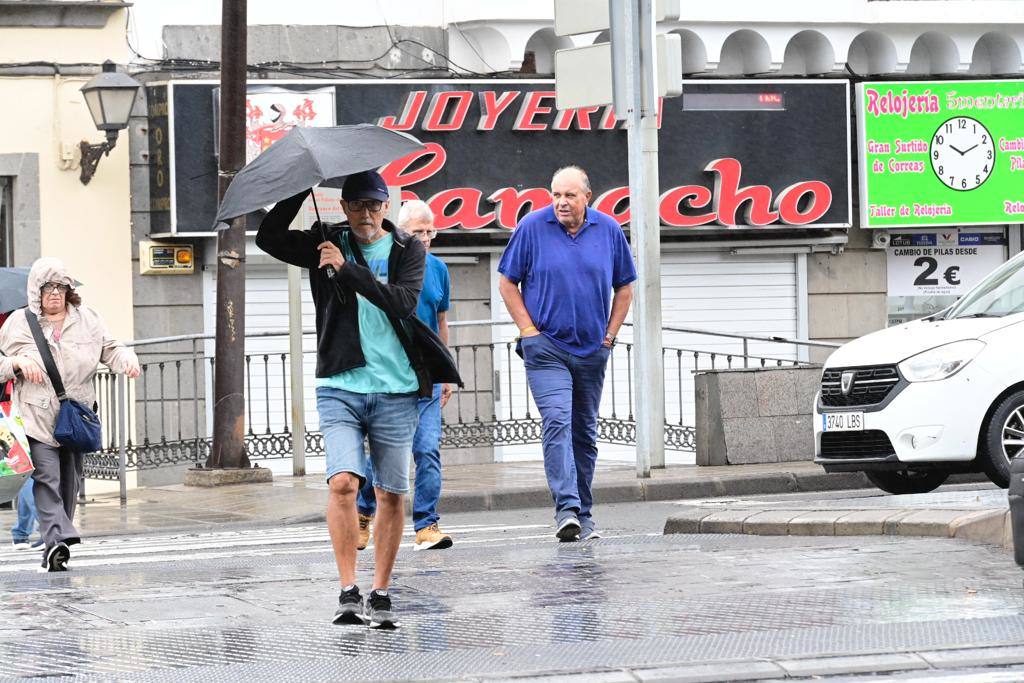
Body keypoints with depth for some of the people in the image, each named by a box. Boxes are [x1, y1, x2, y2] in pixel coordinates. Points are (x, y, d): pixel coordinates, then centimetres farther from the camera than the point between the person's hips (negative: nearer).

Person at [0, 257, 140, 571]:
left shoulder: (87, 320, 10)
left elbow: (110, 349, 13)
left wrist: (127, 358, -10)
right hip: (36, 418, -3)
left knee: (69, 482, 7)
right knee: (46, 478, -17)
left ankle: (56, 550, 17)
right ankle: (58, 538, -28)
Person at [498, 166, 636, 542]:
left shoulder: (609, 231, 3)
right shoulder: (532, 227, -4)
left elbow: (624, 287, 14)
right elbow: (507, 283, 2)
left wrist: (610, 334, 6)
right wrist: (528, 330, -5)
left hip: (592, 351, 3)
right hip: (546, 348, -3)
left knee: (584, 433, 10)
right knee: (557, 422, -19)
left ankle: (583, 514, 20)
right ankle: (566, 510, -26)